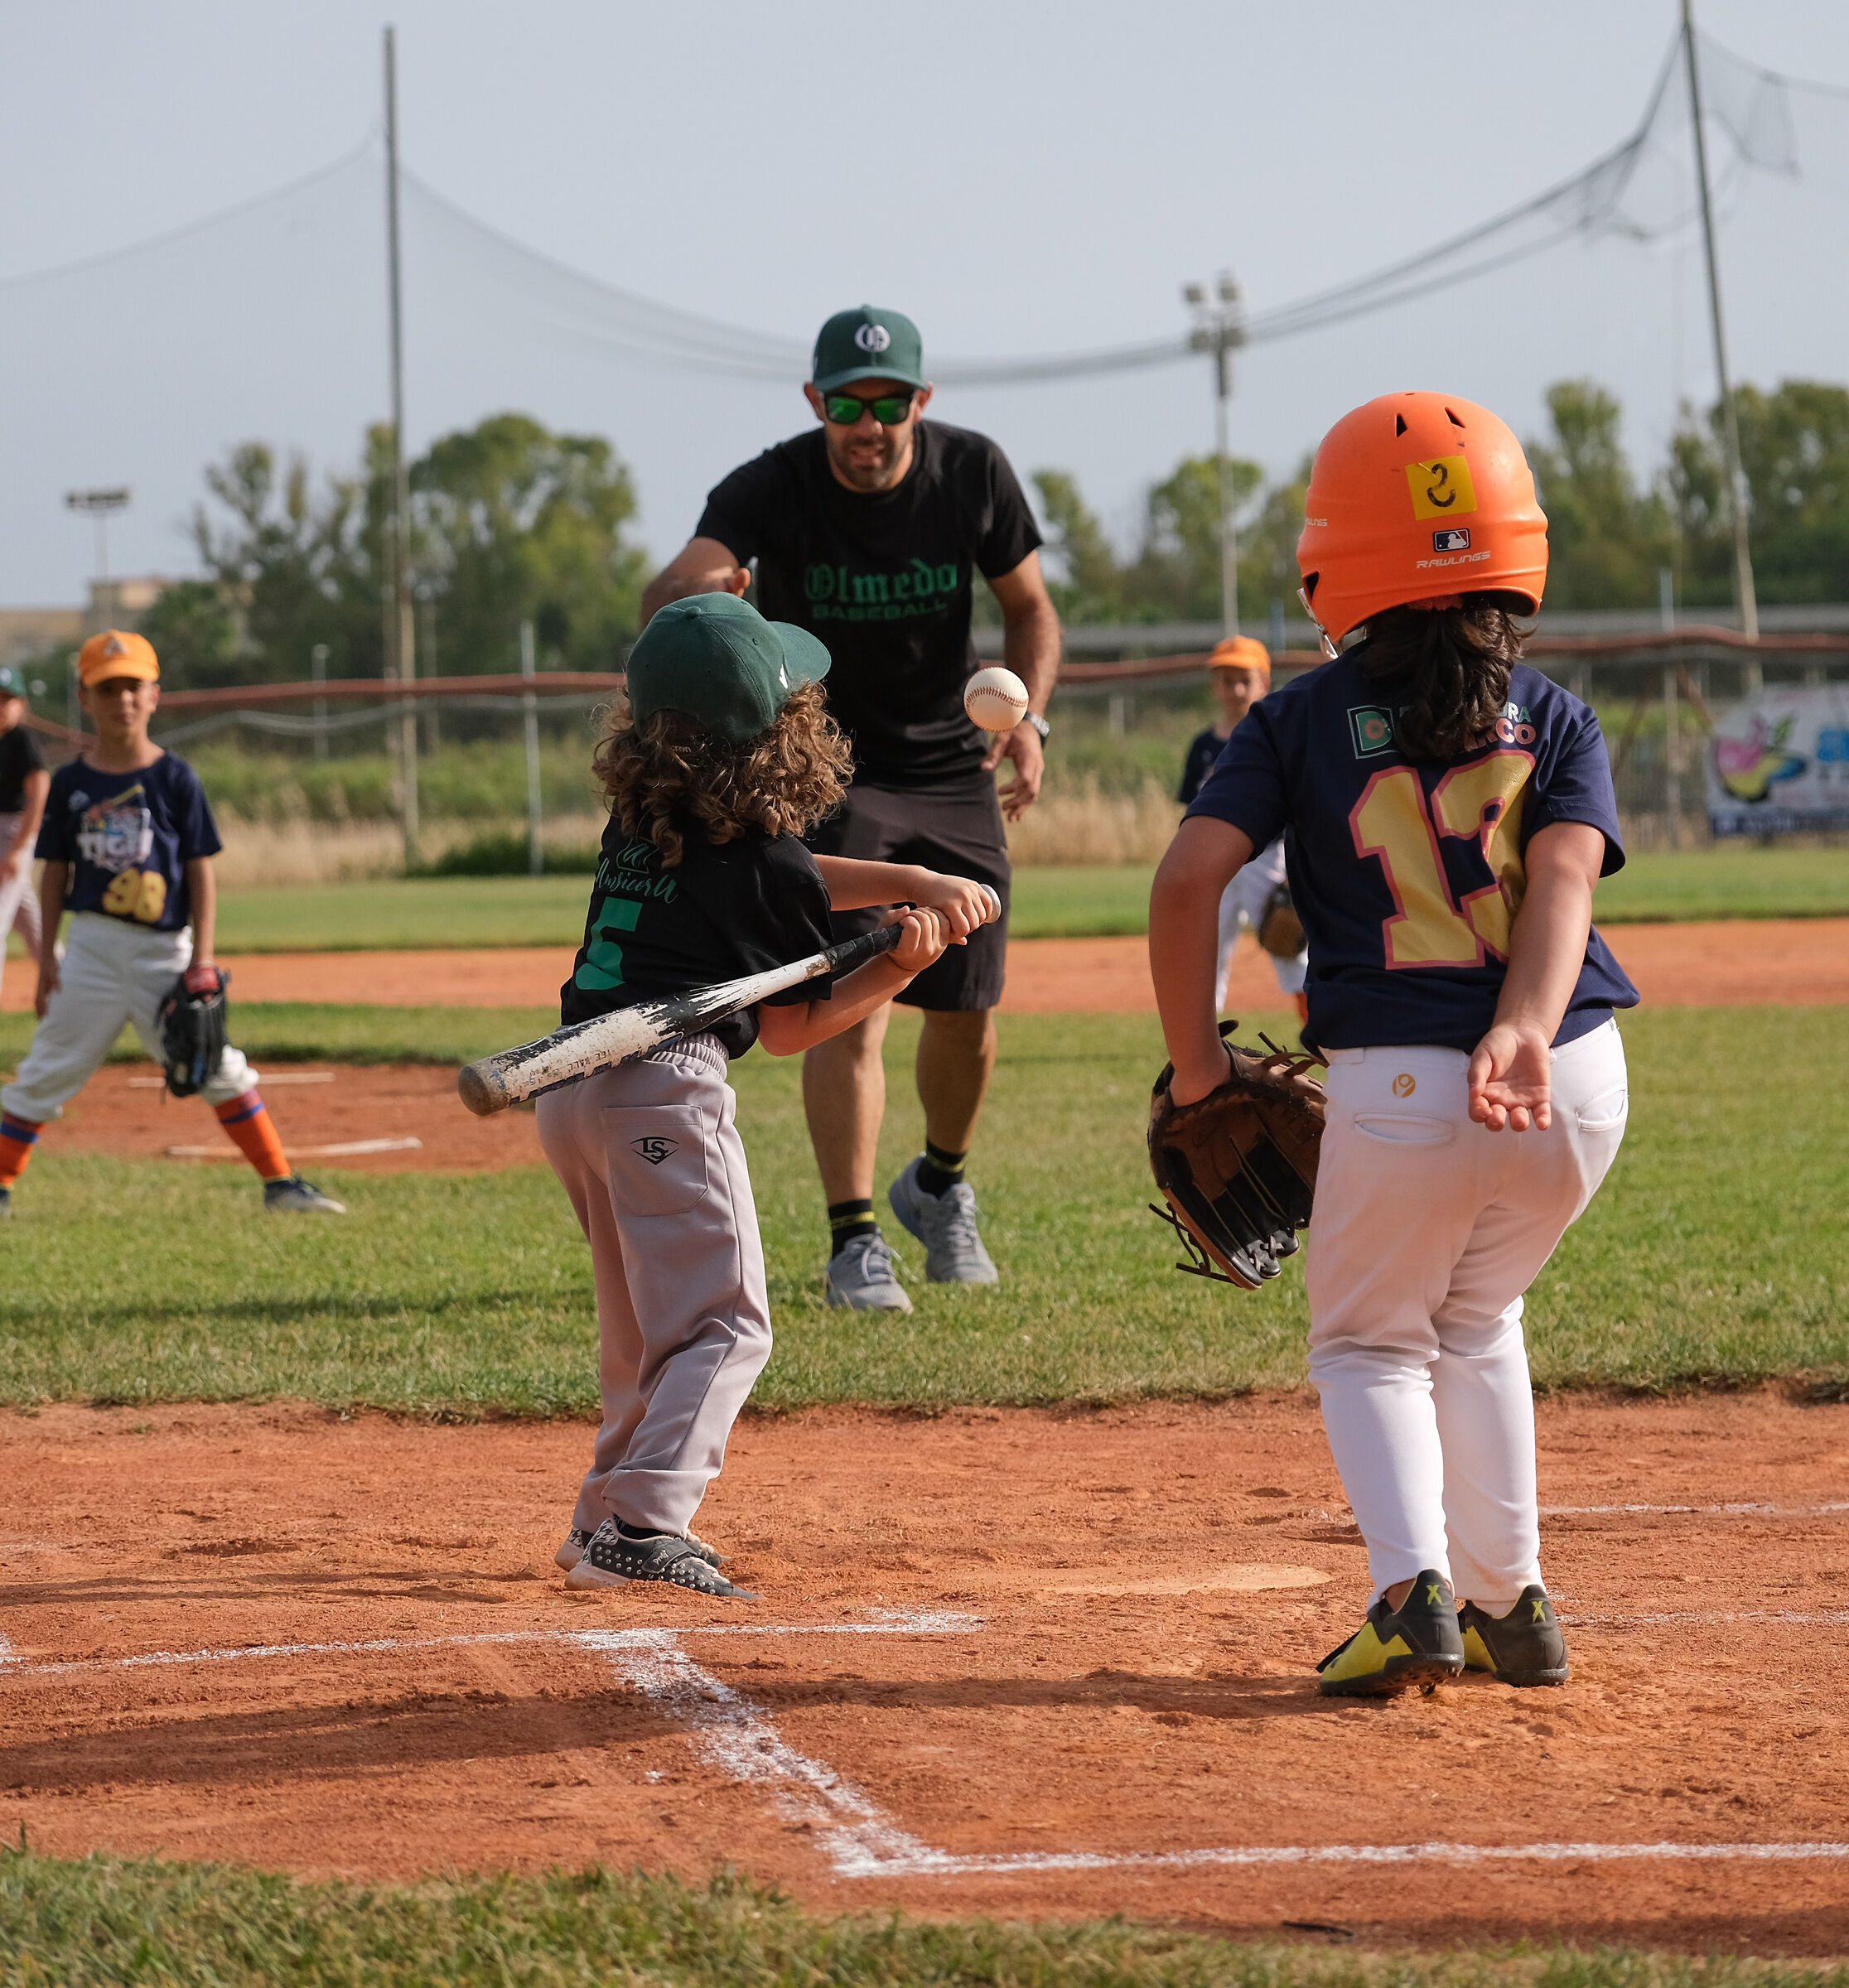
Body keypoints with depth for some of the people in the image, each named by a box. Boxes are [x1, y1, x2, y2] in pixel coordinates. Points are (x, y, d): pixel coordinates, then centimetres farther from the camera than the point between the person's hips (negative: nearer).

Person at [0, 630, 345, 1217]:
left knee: (218, 1067, -1)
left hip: (164, 950, -1)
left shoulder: (175, 780, 0)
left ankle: (281, 1185, 4)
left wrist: (202, 961, -6)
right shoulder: (70, 784, 3)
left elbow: (201, 871, 0)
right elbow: (55, 873, 8)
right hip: (93, 948, 1)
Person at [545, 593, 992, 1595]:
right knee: (723, 1326, -5)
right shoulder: (763, 863, -9)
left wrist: (921, 882, 13)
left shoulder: (640, 815, 11)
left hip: (569, 1089, 8)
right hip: (665, 1089, -8)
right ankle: (643, 1526, -20)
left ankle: (608, 1515, 26)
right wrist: (899, 968, 0)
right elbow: (788, 1028, 1)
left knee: (645, 1322, 22)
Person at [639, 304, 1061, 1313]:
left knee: (966, 1009, 10)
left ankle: (940, 1187, 37)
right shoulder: (773, 487, -22)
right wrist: (694, 591, -63)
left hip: (952, 771, 3)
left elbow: (1028, 605, 4)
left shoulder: (974, 473, -12)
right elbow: (668, 587, -39)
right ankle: (854, 1239, -9)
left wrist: (1029, 716, -13)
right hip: (826, 771, -3)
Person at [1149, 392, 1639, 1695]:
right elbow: (1567, 872, -10)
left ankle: (1415, 1590, -6)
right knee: (1476, 1320, 28)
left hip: (1398, 1086, -2)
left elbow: (1189, 878, -8)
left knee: (1369, 1343, 18)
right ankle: (1509, 1602, 23)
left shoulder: (1302, 721, 3)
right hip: (1575, 1081, 3)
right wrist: (1524, 1033, -24)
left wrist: (1197, 1067, 0)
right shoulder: (1556, 721, 8)